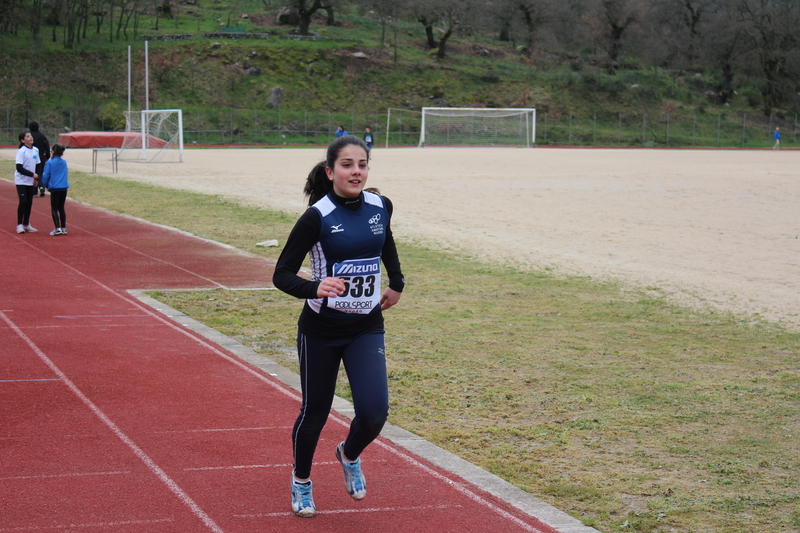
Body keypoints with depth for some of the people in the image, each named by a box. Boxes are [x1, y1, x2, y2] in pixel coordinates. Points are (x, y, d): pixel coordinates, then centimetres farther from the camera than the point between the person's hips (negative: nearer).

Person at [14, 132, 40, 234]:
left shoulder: (35, 150, 6)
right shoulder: (21, 151, -13)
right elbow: (19, 168, -17)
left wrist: (36, 179, 5)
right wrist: (32, 174, -19)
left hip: (31, 182, 6)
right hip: (21, 181, -6)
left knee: (29, 202, 7)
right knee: (23, 202, -11)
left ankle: (26, 224, 16)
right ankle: (19, 225, -4)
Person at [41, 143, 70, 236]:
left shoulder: (49, 163, -7)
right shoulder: (64, 162, 7)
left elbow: (45, 176, -5)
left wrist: (45, 185, 14)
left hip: (55, 188, -5)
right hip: (64, 187, 5)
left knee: (54, 209, 1)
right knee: (61, 208, 14)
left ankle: (58, 228, -9)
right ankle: (63, 228, 14)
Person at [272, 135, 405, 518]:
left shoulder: (380, 207, -3)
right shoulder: (316, 217, -17)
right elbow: (282, 274, -18)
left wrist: (397, 284, 19)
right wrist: (315, 288, -36)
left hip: (367, 328, 3)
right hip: (321, 331, -3)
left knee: (374, 413, -10)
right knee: (315, 413, 10)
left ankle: (349, 456, 25)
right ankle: (301, 481, 38)